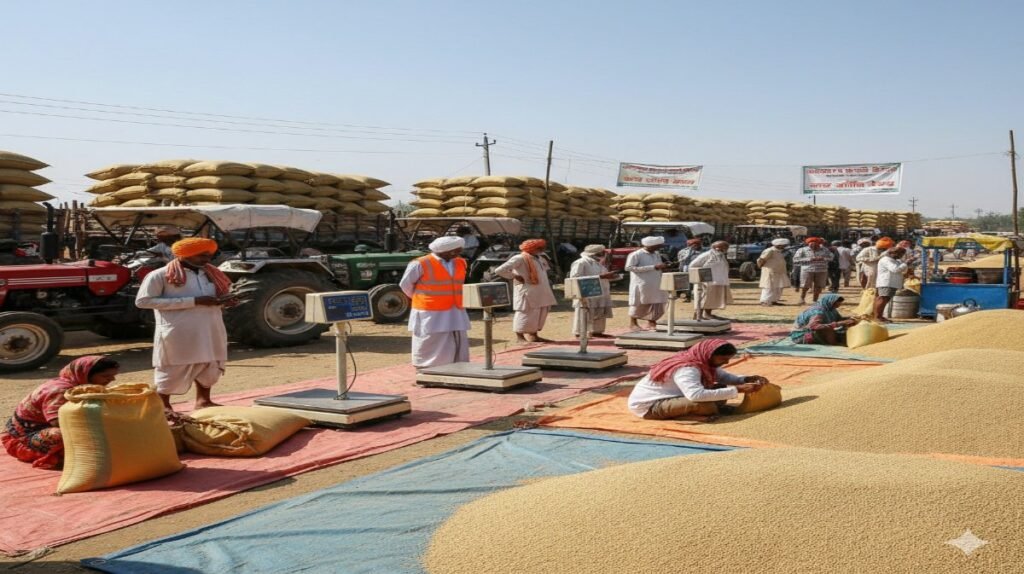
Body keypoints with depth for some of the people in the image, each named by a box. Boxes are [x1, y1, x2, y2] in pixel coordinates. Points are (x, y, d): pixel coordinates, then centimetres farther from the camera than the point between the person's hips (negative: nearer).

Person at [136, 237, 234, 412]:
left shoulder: (213, 274, 10)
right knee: (173, 369, 3)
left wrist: (226, 300, -7)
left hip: (211, 331, 6)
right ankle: (163, 406, 19)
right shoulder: (160, 275, -9)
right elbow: (142, 301, -16)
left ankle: (203, 400, 34)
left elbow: (222, 294, 24)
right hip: (177, 333, -6)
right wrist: (193, 301, -20)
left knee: (210, 366, 16)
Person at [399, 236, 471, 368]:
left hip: (456, 317, 6)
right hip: (431, 318, -6)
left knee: (459, 358, 9)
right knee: (432, 359, -1)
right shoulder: (420, 264, -11)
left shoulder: (460, 263, 8)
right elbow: (405, 285, -1)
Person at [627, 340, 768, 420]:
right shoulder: (687, 369, -29)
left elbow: (725, 377, 12)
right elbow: (696, 395, -45)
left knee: (721, 389, 3)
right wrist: (737, 390, -40)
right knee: (701, 403, -34)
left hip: (668, 397, 9)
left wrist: (747, 380, -9)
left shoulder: (703, 362, -1)